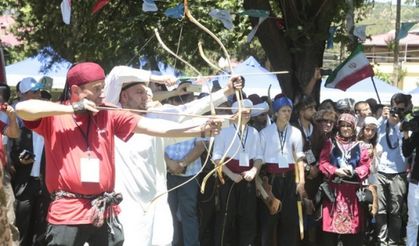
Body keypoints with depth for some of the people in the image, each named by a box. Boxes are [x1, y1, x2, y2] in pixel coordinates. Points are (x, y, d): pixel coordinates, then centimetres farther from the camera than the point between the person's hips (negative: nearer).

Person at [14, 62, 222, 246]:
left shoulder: (109, 116, 7)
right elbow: (22, 109, -19)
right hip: (67, 211, -4)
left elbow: (151, 126, 1)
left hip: (105, 212, 4)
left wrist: (200, 129, -8)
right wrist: (71, 109, -15)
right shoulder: (54, 117, -1)